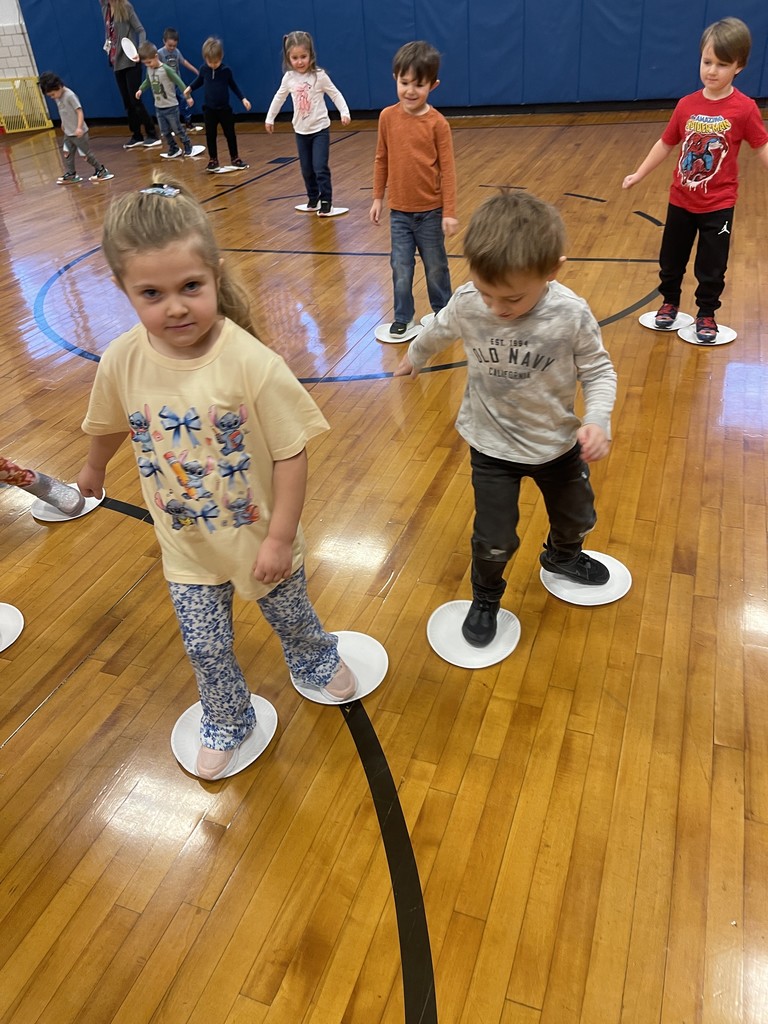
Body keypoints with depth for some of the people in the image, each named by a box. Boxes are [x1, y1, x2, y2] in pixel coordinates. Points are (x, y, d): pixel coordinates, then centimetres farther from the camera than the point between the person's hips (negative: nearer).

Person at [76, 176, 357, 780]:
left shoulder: (252, 363, -29)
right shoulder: (121, 362, -17)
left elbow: (291, 454, -22)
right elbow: (110, 426, 5)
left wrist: (280, 537, -19)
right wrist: (94, 469, 24)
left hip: (260, 538, -2)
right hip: (187, 547, 3)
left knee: (291, 616, 24)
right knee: (206, 648, 18)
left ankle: (317, 663, 59)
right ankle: (228, 721, 48)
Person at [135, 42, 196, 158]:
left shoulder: (166, 69, -18)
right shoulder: (149, 69, 1)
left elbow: (179, 82, -16)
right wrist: (140, 89, 6)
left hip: (171, 106, -6)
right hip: (158, 107, 6)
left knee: (177, 129, 3)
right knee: (165, 132, 8)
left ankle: (188, 147, 20)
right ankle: (174, 149, 20)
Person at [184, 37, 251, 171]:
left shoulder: (226, 70, -9)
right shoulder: (203, 69, -4)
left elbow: (234, 85, 4)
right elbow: (199, 81, 14)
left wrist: (243, 99, 0)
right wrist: (190, 88, 1)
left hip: (224, 108, -1)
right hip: (209, 109, 1)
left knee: (230, 134, 7)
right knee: (210, 135, 4)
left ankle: (234, 158, 19)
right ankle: (213, 160, 13)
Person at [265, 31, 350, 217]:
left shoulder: (319, 76, -10)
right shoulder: (289, 78, 0)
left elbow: (335, 94, -5)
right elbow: (279, 98, 13)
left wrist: (344, 112, -18)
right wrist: (270, 118, 20)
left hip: (320, 129, -4)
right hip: (301, 130, 4)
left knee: (320, 167, -11)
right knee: (306, 169, 10)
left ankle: (326, 201, 0)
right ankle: (313, 198, 26)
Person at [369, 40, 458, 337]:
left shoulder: (437, 123, -11)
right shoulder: (387, 117, -2)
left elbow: (447, 169, -9)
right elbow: (381, 160, 7)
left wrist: (449, 212, -11)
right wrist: (377, 198, 8)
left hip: (430, 211, -2)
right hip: (398, 211, 2)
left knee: (436, 267, 12)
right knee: (401, 268, 6)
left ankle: (442, 312, 31)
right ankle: (403, 318, 21)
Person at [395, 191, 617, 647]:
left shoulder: (572, 315, -24)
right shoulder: (467, 303, -21)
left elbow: (599, 371, -11)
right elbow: (438, 331, 2)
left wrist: (597, 419, -30)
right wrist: (413, 356, 23)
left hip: (558, 443, 2)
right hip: (492, 446, -1)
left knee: (577, 518, 24)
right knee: (494, 541, 2)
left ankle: (563, 557, 61)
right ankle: (486, 599, 35)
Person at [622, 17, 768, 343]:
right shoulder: (687, 105, -3)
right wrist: (638, 175, 11)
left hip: (718, 206, -3)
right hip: (680, 200, 3)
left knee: (711, 268, 8)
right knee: (670, 260, 16)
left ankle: (706, 315, 26)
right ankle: (669, 303, 38)